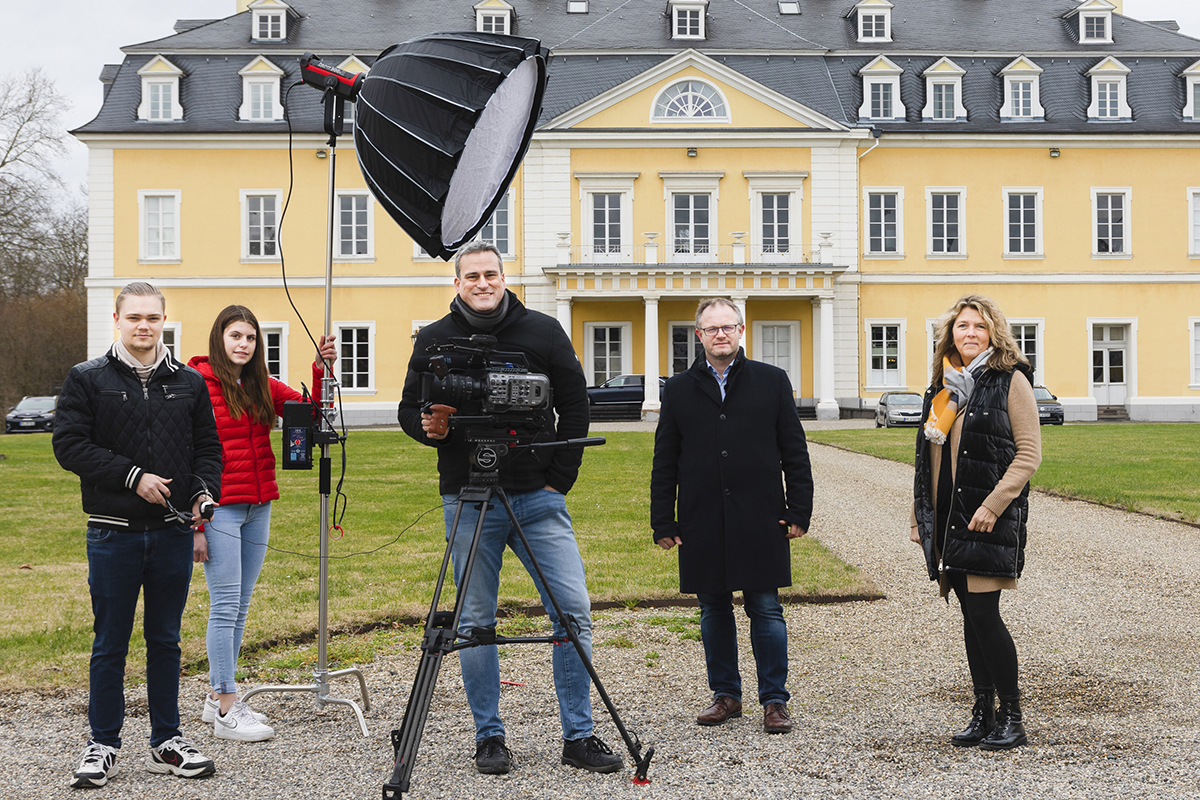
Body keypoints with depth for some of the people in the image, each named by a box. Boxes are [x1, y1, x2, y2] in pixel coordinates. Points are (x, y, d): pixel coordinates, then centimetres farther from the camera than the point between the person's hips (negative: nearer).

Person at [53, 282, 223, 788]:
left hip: (173, 532, 3)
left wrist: (205, 491, -6)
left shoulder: (189, 383, 10)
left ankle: (166, 742, 19)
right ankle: (103, 746, 15)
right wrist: (133, 477, -14)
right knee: (110, 643, 4)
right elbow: (70, 444, -7)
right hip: (113, 533, -3)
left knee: (165, 640, 10)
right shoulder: (87, 379, 1)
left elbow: (208, 447, 14)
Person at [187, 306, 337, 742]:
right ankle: (227, 711, -2)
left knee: (240, 607, 11)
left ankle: (217, 698, 21)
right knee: (225, 606, -6)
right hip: (220, 509, -7)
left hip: (258, 507, 7)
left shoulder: (262, 386, 13)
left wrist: (321, 370, -10)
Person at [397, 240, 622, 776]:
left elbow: (575, 405, 9)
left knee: (573, 611, -4)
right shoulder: (434, 340, 6)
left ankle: (578, 737, 6)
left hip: (539, 496, 1)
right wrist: (427, 427, -12)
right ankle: (489, 737, 14)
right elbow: (409, 409, 11)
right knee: (475, 622, 3)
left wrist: (559, 478, 2)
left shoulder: (543, 332, 6)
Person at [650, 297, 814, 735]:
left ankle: (774, 700, 10)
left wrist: (799, 511, 0)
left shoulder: (772, 381, 6)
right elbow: (664, 464, 9)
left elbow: (795, 452, 6)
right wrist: (663, 522, 4)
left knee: (766, 609, 1)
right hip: (702, 523, 2)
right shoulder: (679, 390, 9)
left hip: (760, 520, -2)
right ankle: (726, 694, 22)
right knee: (714, 611, 9)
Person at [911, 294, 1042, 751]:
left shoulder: (1011, 380, -4)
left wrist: (993, 505, -16)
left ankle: (1011, 718, 4)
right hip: (949, 520, 6)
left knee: (984, 614, -8)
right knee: (971, 616, 9)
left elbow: (1029, 453, -8)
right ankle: (983, 714, 16)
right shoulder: (943, 387, 14)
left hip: (990, 520, -6)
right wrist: (920, 517, 16)